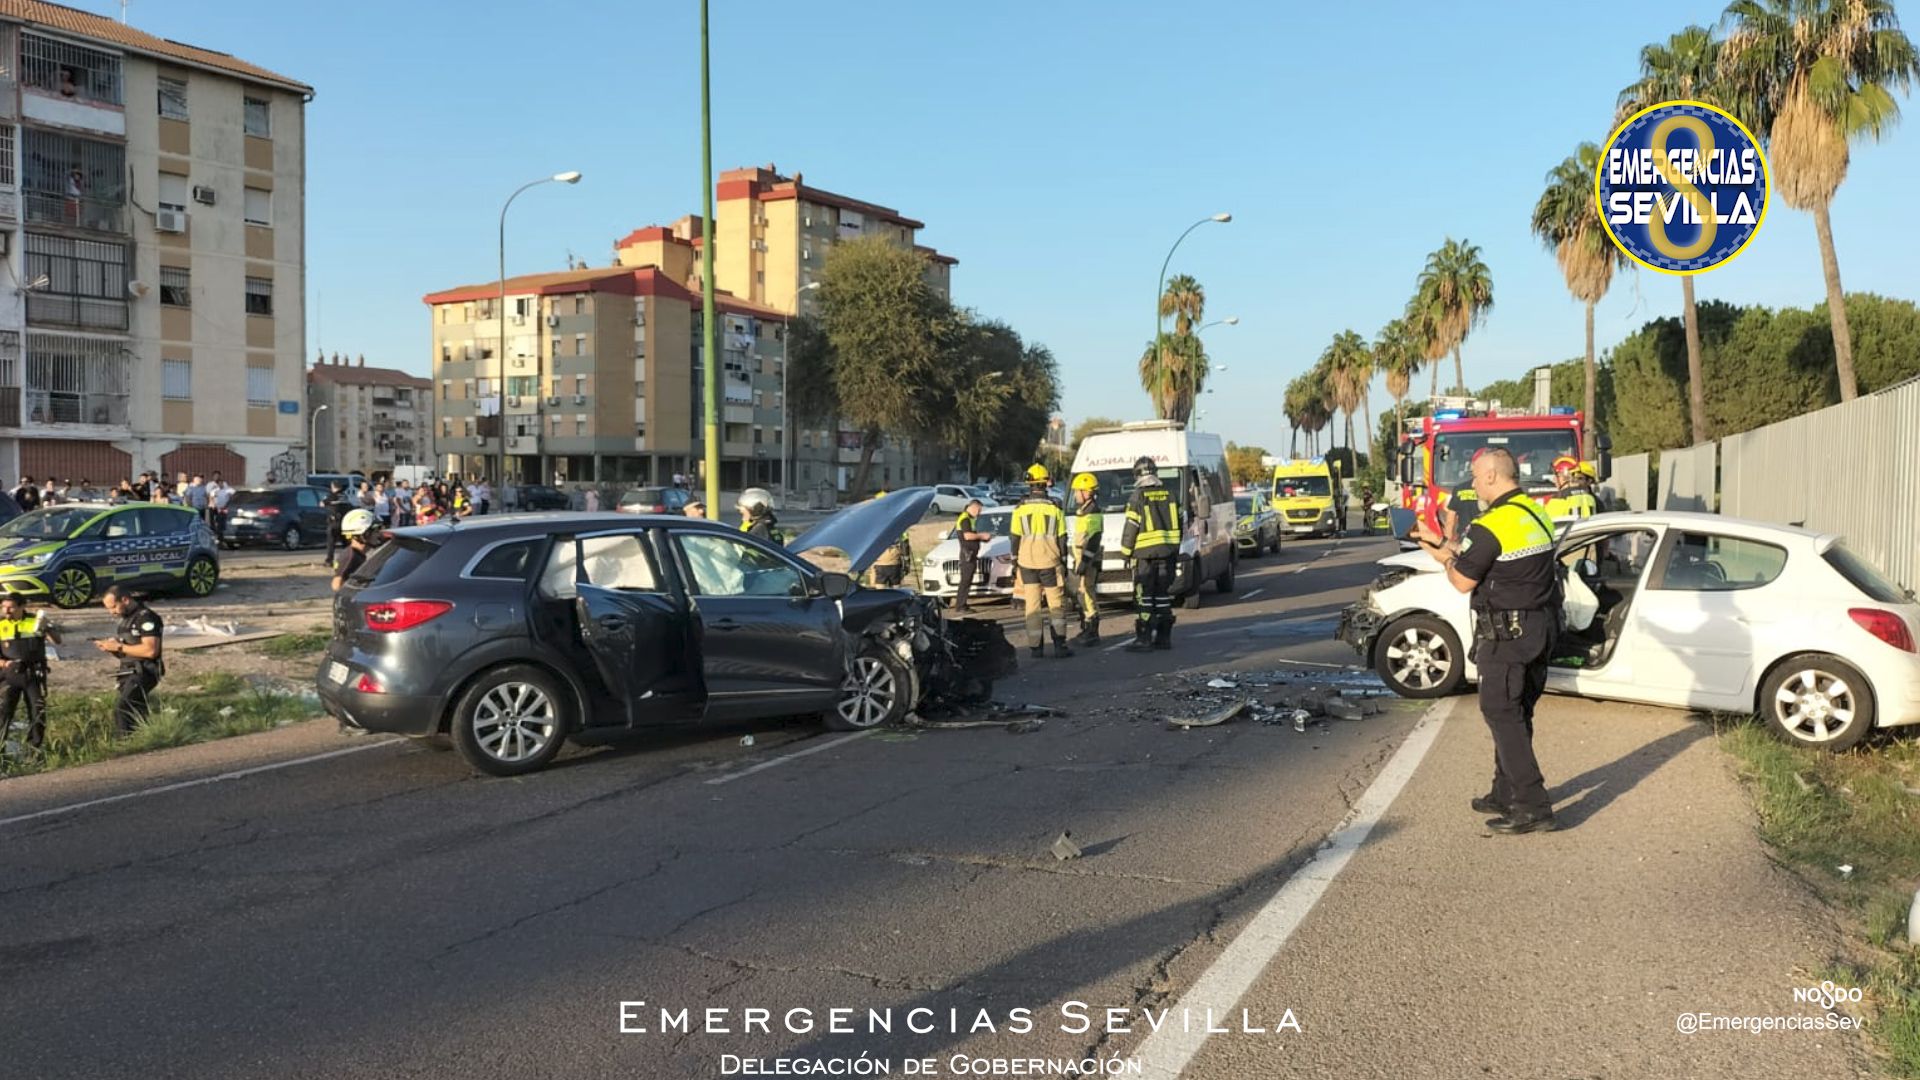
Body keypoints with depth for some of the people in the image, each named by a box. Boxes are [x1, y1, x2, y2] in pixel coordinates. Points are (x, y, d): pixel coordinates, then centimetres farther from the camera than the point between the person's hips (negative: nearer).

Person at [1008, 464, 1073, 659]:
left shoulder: (1020, 508, -1)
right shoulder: (1055, 507, -3)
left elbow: (1014, 538, 1)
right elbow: (1062, 539, 0)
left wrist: (1014, 563, 9)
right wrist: (1064, 563, 8)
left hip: (1027, 564, 1)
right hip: (1050, 563, -1)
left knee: (1032, 606, 7)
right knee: (1057, 605, 7)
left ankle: (1035, 647, 5)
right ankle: (1059, 644, -1)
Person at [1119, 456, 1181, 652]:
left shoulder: (1138, 497, -9)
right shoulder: (1168, 495, 8)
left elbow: (1131, 528, -10)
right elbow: (1178, 524, 13)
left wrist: (1125, 551, 0)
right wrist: (1175, 549, 21)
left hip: (1145, 553, -5)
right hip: (1168, 551, 6)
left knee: (1144, 598, -2)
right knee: (1164, 596, 11)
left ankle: (1143, 638, -4)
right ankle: (1164, 637, 14)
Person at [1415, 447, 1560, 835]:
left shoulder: (1490, 526, -20)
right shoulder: (1537, 515, 8)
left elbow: (1463, 581, -11)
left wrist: (1445, 559, 8)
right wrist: (1444, 543, 22)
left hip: (1505, 635, -9)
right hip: (1540, 628, 9)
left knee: (1502, 715, -3)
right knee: (1516, 714, 17)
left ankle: (1533, 807, -5)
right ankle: (1507, 794, 27)